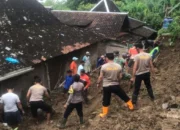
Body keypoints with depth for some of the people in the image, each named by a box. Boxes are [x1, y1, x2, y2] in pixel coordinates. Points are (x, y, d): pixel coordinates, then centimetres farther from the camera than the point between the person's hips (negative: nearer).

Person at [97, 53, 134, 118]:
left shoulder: (104, 66, -13)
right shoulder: (118, 66, -7)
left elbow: (101, 77, -6)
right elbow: (120, 77, 2)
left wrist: (98, 83, 12)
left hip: (106, 86, -1)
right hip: (116, 85, 1)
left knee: (106, 101, 12)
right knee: (124, 96, 20)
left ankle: (104, 114, 20)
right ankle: (131, 106, 34)